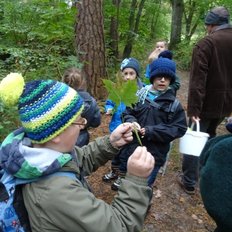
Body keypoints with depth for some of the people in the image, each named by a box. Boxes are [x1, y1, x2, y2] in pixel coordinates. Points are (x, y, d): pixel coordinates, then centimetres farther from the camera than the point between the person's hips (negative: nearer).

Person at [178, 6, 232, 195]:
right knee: (210, 135, 24)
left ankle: (189, 182, 11)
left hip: (208, 103, -7)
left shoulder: (206, 43, -15)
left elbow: (198, 79, -22)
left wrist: (193, 108, -22)